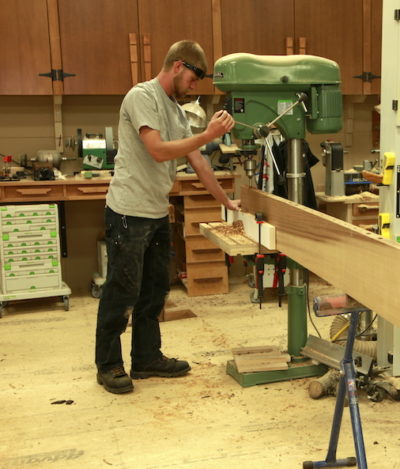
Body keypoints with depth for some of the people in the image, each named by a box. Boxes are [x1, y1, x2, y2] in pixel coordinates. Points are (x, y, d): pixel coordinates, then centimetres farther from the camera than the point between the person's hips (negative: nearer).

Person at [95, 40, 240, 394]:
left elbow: (197, 161, 17)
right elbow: (159, 151, -22)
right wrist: (208, 135, -22)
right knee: (122, 293, 1)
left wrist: (226, 201, 17)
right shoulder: (142, 96, -12)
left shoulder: (176, 110, 14)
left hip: (158, 214, 9)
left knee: (154, 289, 15)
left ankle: (147, 358, 28)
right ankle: (109, 366, 15)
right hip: (129, 214, -9)